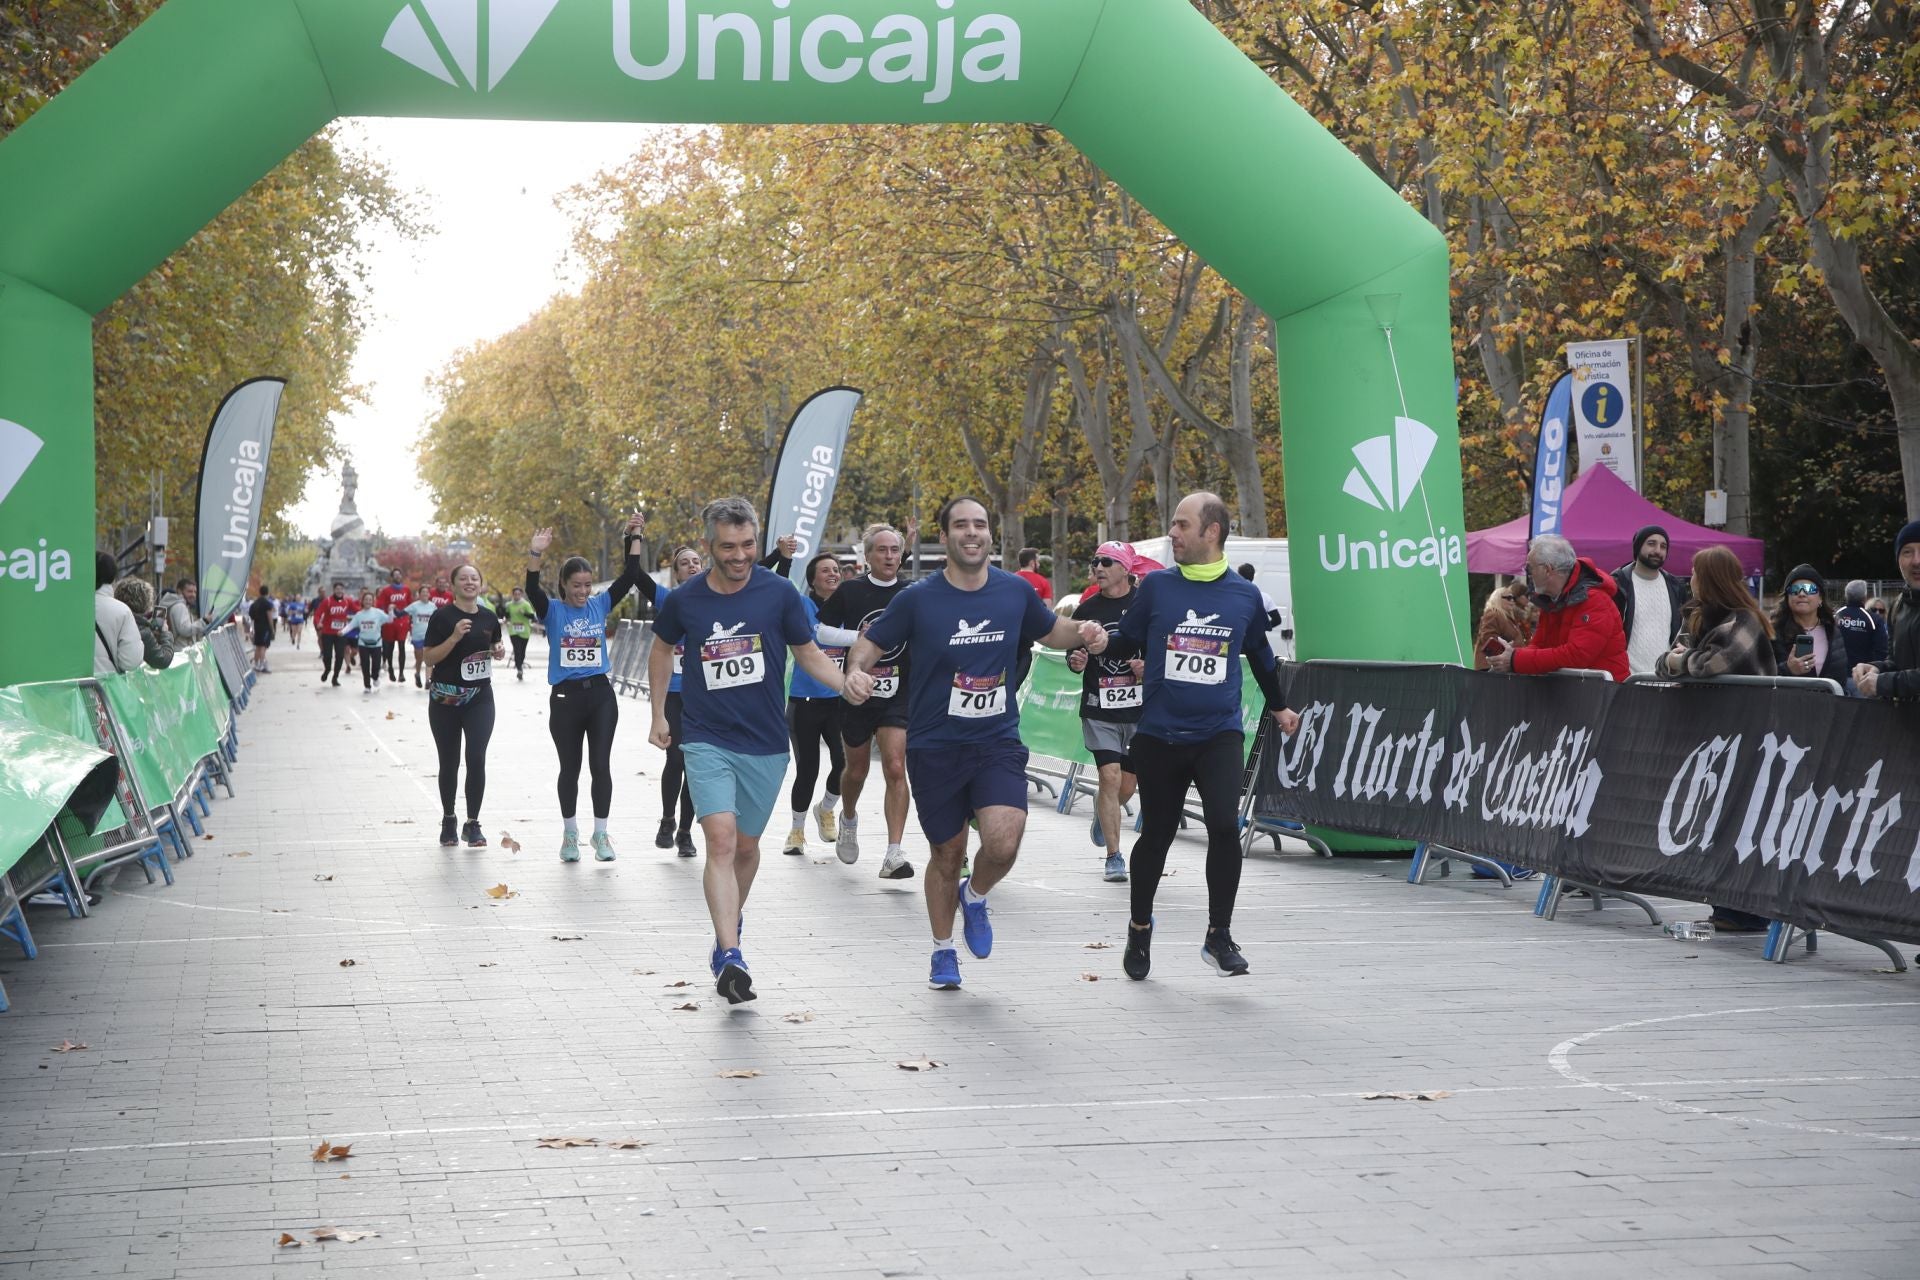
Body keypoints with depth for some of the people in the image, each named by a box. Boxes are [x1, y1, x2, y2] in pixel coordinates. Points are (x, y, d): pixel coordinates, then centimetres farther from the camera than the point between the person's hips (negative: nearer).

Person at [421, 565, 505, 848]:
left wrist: (499, 652, 1)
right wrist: (454, 637, -21)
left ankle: (472, 824, 1)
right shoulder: (442, 616, -6)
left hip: (480, 698, 2)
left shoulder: (488, 617, 7)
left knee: (477, 758, -8)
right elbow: (428, 658, -9)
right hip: (445, 699, -2)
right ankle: (448, 820, 23)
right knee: (449, 762, 6)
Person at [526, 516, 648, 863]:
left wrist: (636, 538, -7)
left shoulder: (600, 605, 6)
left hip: (600, 694, 2)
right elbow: (532, 591, -20)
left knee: (601, 765, 1)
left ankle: (601, 834, 10)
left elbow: (629, 578, 0)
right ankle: (569, 834, 21)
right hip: (565, 697, -2)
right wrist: (535, 556, -35)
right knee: (570, 767, 8)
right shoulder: (552, 610, -1)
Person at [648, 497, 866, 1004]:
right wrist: (659, 715, 20)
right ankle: (730, 957, -23)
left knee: (746, 846, 14)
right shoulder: (684, 601, -3)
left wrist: (845, 683, -14)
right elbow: (662, 650, 17)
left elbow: (808, 653, 5)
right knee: (721, 839, -18)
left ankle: (731, 918, 43)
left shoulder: (779, 593, -5)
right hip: (707, 742, -1)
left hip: (765, 744, 1)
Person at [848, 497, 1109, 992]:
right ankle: (943, 952, 32)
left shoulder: (1015, 592, 2)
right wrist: (856, 668, -20)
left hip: (998, 742, 1)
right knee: (948, 855, 9)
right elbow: (870, 643, 2)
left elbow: (1051, 630, 20)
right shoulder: (919, 599, -6)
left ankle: (975, 898, 15)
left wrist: (1084, 632, -1)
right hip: (935, 747, -1)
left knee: (1003, 843, -20)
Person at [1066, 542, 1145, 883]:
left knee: (1127, 786, 6)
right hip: (1099, 710, 1)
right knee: (1110, 776, -10)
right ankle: (1113, 858, 1)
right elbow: (1073, 655, 13)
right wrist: (1075, 662, -9)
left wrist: (1149, 665, -15)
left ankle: (1103, 809, 42)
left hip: (1140, 707, -1)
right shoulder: (1087, 609, 5)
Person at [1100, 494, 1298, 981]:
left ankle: (1219, 936, -2)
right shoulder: (1156, 585, 1)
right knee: (1156, 834, 9)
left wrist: (1278, 708, 33)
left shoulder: (1245, 595, 3)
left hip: (1219, 734, 0)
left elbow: (1260, 656, 20)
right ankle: (1139, 929, 32)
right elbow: (1125, 643, 7)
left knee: (1224, 825, -18)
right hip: (1159, 734, 1)